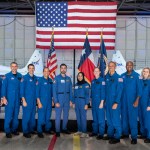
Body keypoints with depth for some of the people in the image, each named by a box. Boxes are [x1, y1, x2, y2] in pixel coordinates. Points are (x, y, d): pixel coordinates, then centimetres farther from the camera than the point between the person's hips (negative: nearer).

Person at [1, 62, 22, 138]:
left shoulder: (20, 76, 8)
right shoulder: (7, 76, -3)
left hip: (17, 99, 4)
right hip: (9, 99, -4)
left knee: (16, 115, 10)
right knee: (8, 115, -3)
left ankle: (14, 129, 22)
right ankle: (7, 131, 6)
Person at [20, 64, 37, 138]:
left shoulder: (35, 78, 9)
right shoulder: (24, 78, -5)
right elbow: (21, 90, -7)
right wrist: (23, 100, -12)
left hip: (34, 100, 5)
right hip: (27, 100, -5)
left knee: (32, 115, 11)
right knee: (26, 116, -2)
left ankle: (31, 129, 24)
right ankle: (25, 132, 8)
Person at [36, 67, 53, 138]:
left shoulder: (50, 81, 9)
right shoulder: (40, 80, -6)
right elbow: (37, 92, -8)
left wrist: (52, 100, 12)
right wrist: (39, 102, -12)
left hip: (49, 102, 5)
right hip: (42, 102, -5)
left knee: (48, 117, 13)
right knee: (41, 117, -3)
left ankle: (47, 129, 26)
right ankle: (39, 131, 7)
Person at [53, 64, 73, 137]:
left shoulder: (68, 79, 8)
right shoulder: (57, 78, -4)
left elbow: (70, 90, 10)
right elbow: (54, 90, -7)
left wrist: (70, 100, 3)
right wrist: (56, 101, -13)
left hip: (67, 100, 4)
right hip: (59, 99, -4)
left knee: (66, 115, 12)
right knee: (58, 116, -2)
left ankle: (64, 129, 28)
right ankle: (57, 131, 9)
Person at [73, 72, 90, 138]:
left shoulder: (86, 84, -6)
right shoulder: (76, 85, 13)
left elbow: (87, 95, -8)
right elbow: (74, 94, 15)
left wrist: (86, 104, -13)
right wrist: (74, 103, 11)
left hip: (83, 102, -6)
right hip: (77, 102, 6)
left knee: (83, 117, -4)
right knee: (78, 117, 11)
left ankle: (84, 132, 2)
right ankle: (79, 130, 20)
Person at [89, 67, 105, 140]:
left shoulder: (102, 80, -8)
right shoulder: (93, 81, 13)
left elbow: (103, 91, -12)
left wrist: (102, 102, -16)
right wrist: (91, 100, 15)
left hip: (99, 102, -7)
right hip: (93, 102, 7)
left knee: (101, 118, -2)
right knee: (94, 118, 13)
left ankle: (101, 133, 5)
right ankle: (95, 131, 23)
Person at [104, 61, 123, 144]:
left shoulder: (118, 77, -9)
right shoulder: (107, 77, 8)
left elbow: (119, 91, -12)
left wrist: (116, 103, -16)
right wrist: (105, 100, 10)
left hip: (115, 102, -6)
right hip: (108, 101, 6)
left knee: (115, 119, -2)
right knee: (109, 119, 12)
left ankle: (117, 137, 7)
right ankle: (110, 134, 24)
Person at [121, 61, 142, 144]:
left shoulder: (136, 75, -4)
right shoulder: (122, 76, 7)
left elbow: (139, 88, -7)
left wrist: (137, 100, -14)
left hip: (132, 101, -4)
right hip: (123, 100, 4)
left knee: (132, 118, -3)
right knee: (124, 117, 11)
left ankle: (134, 137, 2)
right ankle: (125, 133, 25)